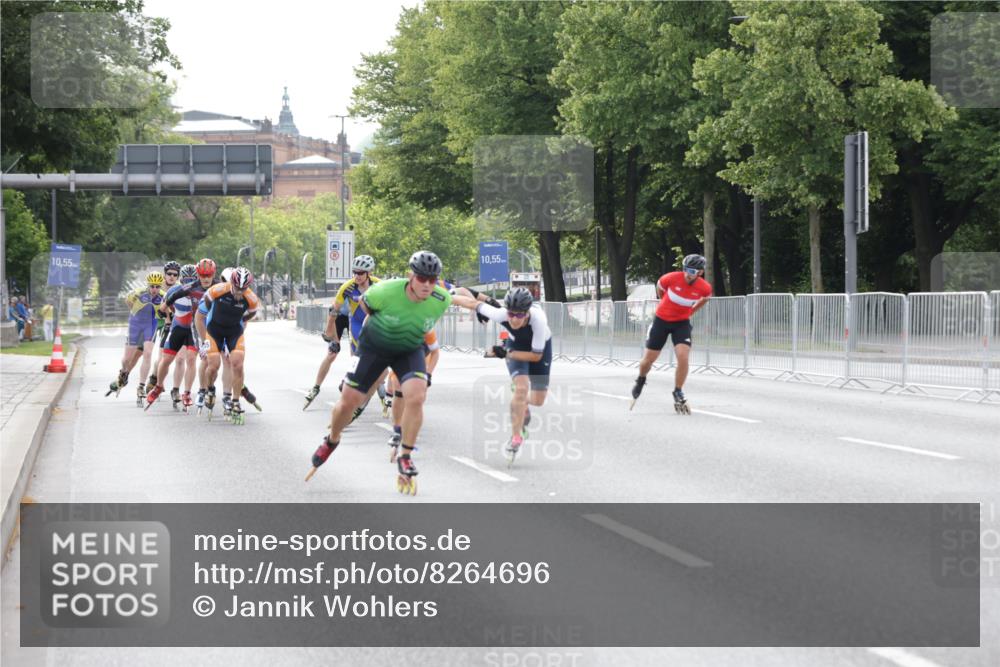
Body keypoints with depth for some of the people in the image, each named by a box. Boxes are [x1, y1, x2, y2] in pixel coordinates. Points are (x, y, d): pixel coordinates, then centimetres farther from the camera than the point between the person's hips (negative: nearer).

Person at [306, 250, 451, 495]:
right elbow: (364, 301, -6)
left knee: (416, 397, -25)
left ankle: (405, 458, -10)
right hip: (374, 347, -1)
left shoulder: (442, 300, -23)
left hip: (410, 351, 1)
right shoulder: (387, 292, -32)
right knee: (348, 401, 1)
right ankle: (331, 442, 33)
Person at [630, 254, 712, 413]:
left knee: (683, 357, -20)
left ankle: (678, 394, -1)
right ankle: (640, 380, 39)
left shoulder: (705, 288, -18)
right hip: (662, 320, 0)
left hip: (682, 322, 0)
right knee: (649, 359, 5)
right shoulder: (672, 278, -23)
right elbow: (659, 287, 2)